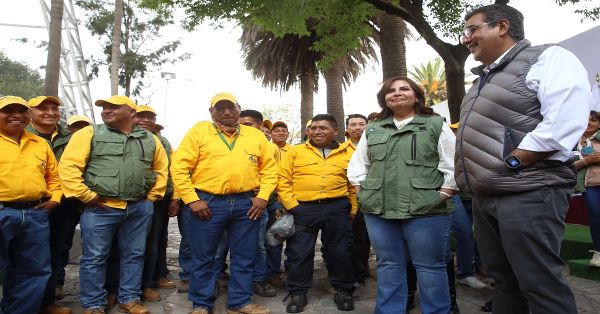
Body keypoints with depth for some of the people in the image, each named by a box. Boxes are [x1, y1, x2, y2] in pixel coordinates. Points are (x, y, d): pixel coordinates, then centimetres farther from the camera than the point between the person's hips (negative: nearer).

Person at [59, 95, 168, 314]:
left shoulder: (150, 139, 10)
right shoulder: (90, 134, -1)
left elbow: (161, 168, 19)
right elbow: (68, 166, -7)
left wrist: (153, 195, 12)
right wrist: (86, 196, -10)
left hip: (140, 208, 3)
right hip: (100, 208, -3)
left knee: (134, 255, 12)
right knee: (95, 258, 6)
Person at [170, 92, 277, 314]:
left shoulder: (255, 135, 9)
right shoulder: (199, 131, 1)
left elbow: (270, 167, 11)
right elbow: (179, 167, -4)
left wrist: (263, 196, -1)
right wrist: (192, 200, -9)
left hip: (246, 203, 3)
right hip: (208, 203, -2)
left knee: (244, 257, 11)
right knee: (203, 257, 9)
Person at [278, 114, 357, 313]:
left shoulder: (348, 154, 8)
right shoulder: (295, 152, 5)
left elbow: (354, 184, 10)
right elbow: (283, 181, 1)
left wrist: (353, 210, 4)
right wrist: (292, 206, -7)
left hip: (337, 209, 1)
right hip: (303, 209, 0)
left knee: (340, 252, 10)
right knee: (299, 252, 5)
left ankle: (343, 291, 28)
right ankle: (298, 293, 22)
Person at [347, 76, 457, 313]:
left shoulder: (436, 125, 4)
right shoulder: (372, 130, 14)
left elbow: (452, 165, 0)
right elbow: (357, 165, 19)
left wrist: (441, 196, -8)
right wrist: (364, 193, 8)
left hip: (424, 210, -3)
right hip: (378, 210, 4)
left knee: (429, 266, 5)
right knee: (388, 265, 12)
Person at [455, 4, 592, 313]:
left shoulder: (548, 59, -4)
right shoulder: (484, 78, 21)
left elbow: (563, 122, -18)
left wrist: (509, 164, -17)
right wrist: (473, 175, 11)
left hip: (527, 193, -8)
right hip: (485, 195, 9)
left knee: (541, 286, -2)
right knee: (503, 280, 15)